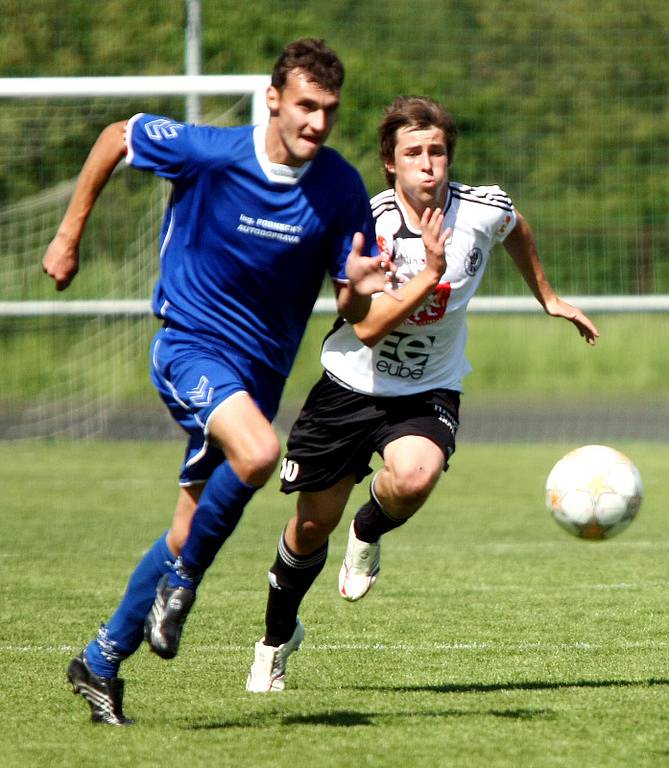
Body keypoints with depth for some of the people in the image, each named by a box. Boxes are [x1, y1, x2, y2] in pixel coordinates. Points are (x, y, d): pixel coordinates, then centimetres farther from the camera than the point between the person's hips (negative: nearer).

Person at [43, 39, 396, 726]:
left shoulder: (342, 190, -8)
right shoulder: (206, 152, -16)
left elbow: (352, 312, -2)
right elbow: (115, 137, 2)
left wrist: (358, 288, -26)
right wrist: (69, 235, 5)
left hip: (263, 367, 4)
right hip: (191, 342, -4)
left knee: (192, 532, 7)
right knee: (257, 453, -32)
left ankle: (101, 662, 23)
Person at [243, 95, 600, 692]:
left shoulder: (484, 210, -12)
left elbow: (516, 230, 15)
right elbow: (367, 327, -29)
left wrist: (548, 298, 24)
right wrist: (431, 270, -34)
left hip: (430, 391, 1)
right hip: (352, 385, -1)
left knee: (412, 479, -33)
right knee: (312, 526, 7)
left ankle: (370, 533, 4)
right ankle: (278, 637, 36)